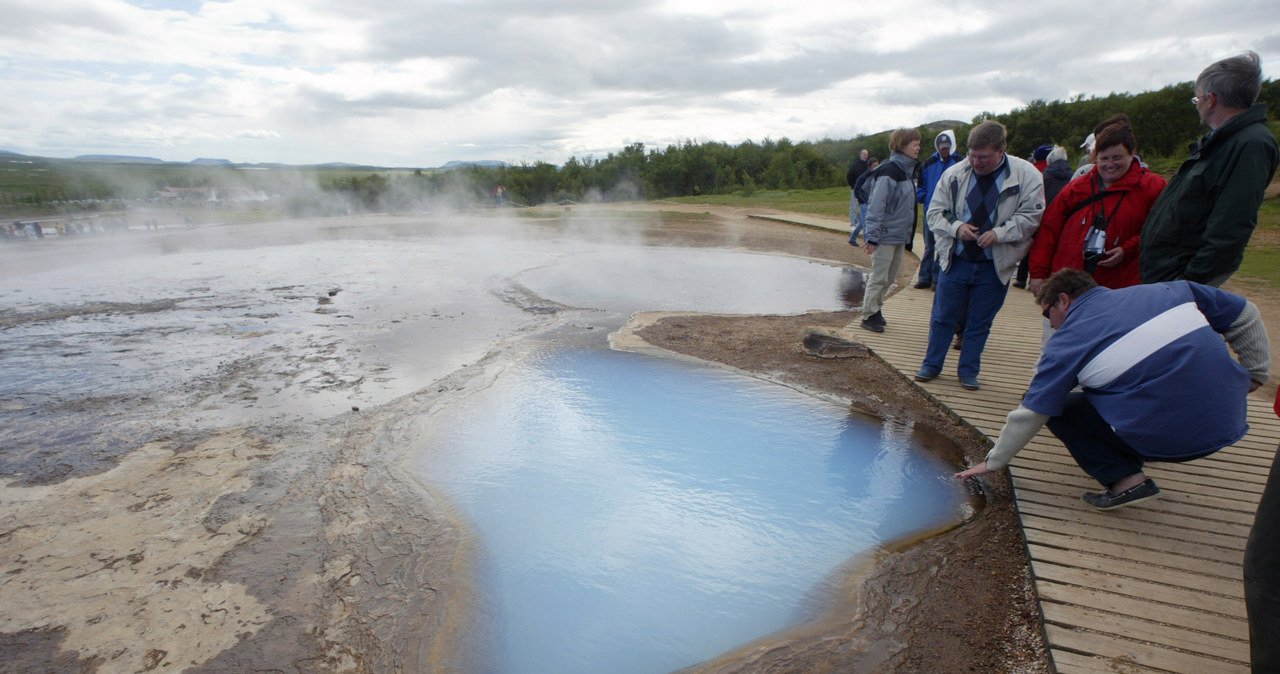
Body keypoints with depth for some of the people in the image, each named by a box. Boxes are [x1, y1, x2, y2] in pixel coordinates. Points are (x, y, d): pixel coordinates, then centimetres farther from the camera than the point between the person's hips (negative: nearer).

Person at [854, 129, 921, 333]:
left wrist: (908, 235, 19)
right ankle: (869, 315, 7)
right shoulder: (889, 172, -15)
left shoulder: (908, 171, 13)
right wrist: (872, 236, -21)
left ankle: (876, 309, 25)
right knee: (879, 277, -3)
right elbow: (876, 205, -19)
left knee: (890, 277, 14)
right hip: (886, 235, -9)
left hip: (900, 236, 9)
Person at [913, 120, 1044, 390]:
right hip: (955, 261, 1)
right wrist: (956, 227, -16)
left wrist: (999, 233, -20)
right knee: (942, 317, 9)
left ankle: (968, 371, 26)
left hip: (995, 266, -1)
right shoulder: (954, 174, -2)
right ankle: (931, 364, 25)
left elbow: (1031, 216, -5)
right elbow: (935, 211, 2)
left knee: (980, 323, 10)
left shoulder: (1026, 175, -6)